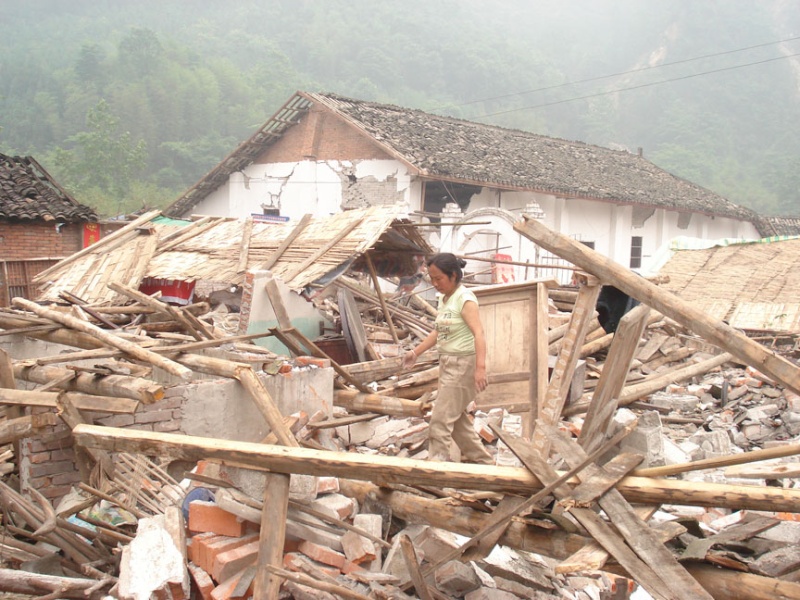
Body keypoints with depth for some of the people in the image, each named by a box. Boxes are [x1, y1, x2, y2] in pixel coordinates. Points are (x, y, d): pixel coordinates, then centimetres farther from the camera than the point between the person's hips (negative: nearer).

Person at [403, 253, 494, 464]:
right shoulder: (443, 298, 8)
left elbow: (478, 333, -27)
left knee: (441, 419, -8)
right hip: (447, 362, 10)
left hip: (463, 363, -9)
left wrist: (480, 367, -37)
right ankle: (482, 459, 30)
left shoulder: (464, 298, -17)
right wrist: (415, 352, 15)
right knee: (456, 417, 17)